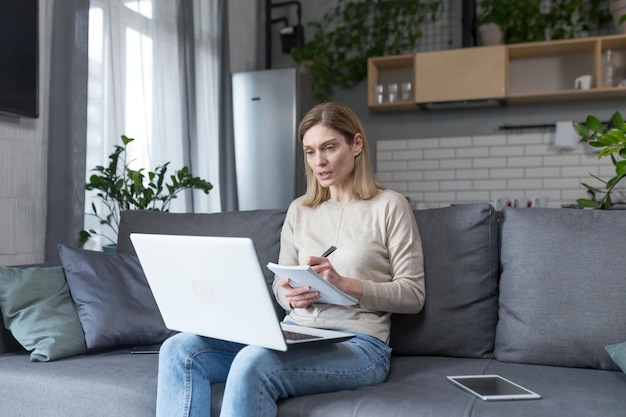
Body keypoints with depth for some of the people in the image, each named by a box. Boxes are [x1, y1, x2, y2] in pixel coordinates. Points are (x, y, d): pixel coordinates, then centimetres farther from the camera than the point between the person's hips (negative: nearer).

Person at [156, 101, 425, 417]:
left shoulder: (389, 206, 1)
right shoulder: (299, 210, 17)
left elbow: (413, 295, -1)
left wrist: (345, 284, -14)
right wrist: (289, 295, -5)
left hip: (358, 344, -5)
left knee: (252, 363, -35)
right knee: (179, 349, -17)